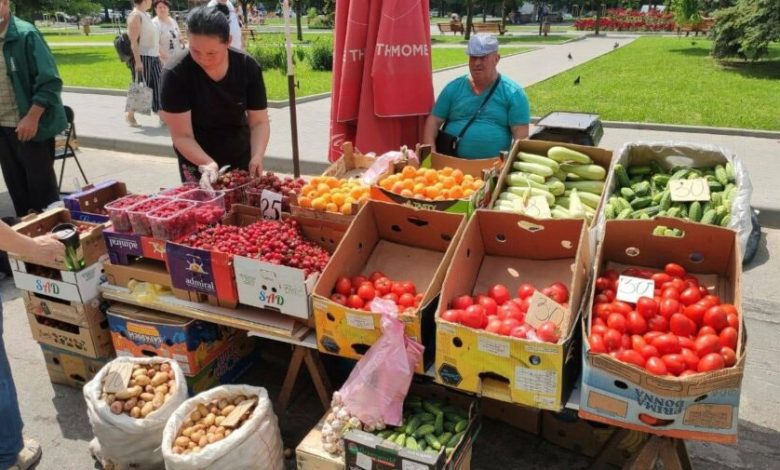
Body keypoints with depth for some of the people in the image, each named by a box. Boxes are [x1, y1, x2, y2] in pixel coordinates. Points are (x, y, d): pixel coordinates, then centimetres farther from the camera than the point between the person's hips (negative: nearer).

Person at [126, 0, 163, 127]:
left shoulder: (146, 15, 15)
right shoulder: (135, 15, -12)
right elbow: (133, 40, -18)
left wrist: (159, 54, 20)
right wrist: (138, 61, -23)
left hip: (153, 57, 9)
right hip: (142, 57, -9)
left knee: (158, 85, 5)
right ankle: (130, 114, 11)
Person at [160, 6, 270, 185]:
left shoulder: (248, 67, -15)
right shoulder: (175, 74, -22)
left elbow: (259, 122, -12)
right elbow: (182, 136, -21)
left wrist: (257, 157, -30)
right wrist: (207, 164, -37)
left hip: (241, 158, 3)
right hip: (196, 163, -2)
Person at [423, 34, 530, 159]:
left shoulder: (513, 93, 4)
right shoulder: (453, 88, 11)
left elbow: (521, 134, 0)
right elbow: (433, 121, 10)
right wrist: (431, 153, -4)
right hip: (452, 161, 1)